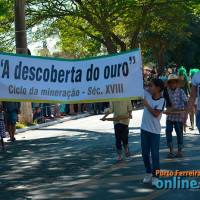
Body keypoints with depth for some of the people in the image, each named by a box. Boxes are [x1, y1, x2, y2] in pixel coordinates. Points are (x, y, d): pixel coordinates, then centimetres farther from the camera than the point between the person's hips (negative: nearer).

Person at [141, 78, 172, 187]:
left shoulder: (162, 100, -11)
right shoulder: (147, 95, 2)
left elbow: (156, 114, -20)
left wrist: (146, 104, -16)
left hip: (155, 131, -5)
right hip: (144, 129, 5)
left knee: (154, 154, -2)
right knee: (145, 153, 11)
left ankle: (155, 177, 5)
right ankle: (148, 173, 27)